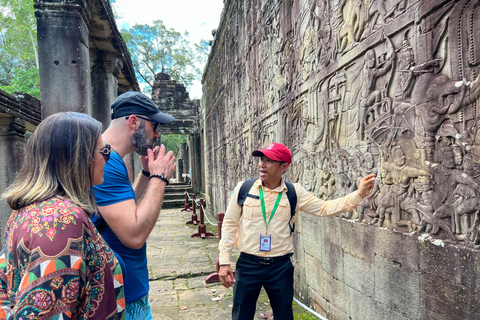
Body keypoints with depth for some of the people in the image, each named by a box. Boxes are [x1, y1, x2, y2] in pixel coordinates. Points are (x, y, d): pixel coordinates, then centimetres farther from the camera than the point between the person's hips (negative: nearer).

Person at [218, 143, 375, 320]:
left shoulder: (294, 192, -3)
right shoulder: (243, 188, -6)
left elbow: (325, 208, -3)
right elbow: (229, 224, 0)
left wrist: (359, 194, -13)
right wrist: (224, 261, -1)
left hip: (281, 266, 1)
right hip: (248, 265, 0)